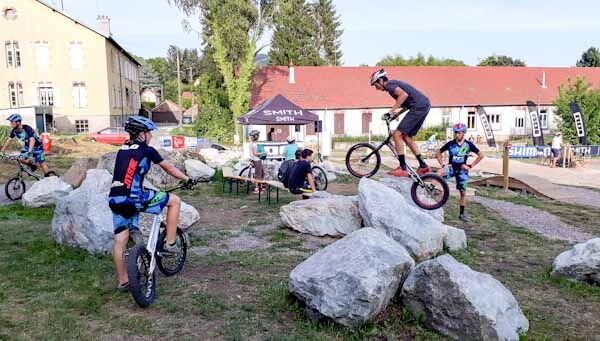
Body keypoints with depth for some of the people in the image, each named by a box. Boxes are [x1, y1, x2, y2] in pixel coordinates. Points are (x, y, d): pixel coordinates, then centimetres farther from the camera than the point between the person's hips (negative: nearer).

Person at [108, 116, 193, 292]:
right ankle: (170, 244, 10)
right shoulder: (147, 150, 2)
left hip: (115, 200, 7)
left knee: (120, 240, 14)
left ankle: (123, 282, 21)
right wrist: (187, 179, 25)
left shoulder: (122, 150, 19)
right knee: (174, 200, 8)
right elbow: (169, 168, 12)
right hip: (133, 198, -7)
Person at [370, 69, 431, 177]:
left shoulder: (389, 85, -5)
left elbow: (404, 95, -24)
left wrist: (392, 110, -20)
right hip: (425, 105, 10)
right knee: (407, 137, 16)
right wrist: (397, 113, 18)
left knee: (397, 134, -8)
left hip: (419, 107, -10)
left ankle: (403, 169, -8)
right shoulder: (394, 84, 24)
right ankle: (423, 166, 17)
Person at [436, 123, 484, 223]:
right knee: (440, 172, -35)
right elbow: (438, 153, 3)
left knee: (463, 192, 5)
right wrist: (443, 164, -8)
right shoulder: (450, 144, -6)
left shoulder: (468, 144, -7)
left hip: (462, 170, 1)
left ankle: (462, 213, 17)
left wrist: (470, 165, -7)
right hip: (451, 167, 0)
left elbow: (481, 155, -2)